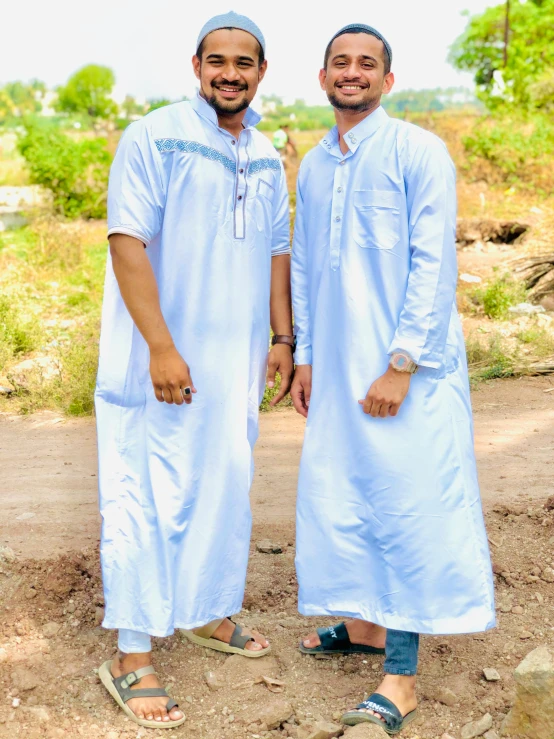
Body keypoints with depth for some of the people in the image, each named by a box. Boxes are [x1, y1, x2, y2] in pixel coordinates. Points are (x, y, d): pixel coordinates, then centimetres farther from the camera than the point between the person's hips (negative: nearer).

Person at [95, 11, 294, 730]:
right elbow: (127, 242, -15)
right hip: (161, 358, -6)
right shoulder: (155, 137, -9)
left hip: (234, 361, 7)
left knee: (225, 489, 15)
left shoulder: (266, 157, 12)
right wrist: (161, 347, -21)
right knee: (149, 497, -2)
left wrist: (283, 335, 11)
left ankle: (211, 613, 34)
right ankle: (133, 658, 7)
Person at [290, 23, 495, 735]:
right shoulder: (313, 167, 14)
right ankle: (363, 625, 31)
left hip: (406, 369, -6)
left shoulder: (418, 152, -6)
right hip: (335, 370, 6)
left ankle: (401, 676, 5)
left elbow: (432, 267, -12)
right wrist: (304, 356, 13)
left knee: (407, 505, -3)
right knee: (338, 498, 11)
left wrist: (401, 366, -16)